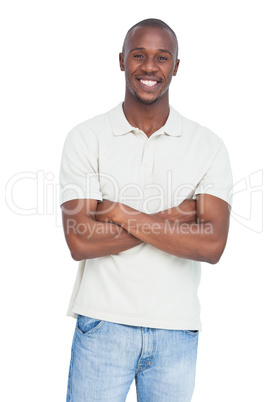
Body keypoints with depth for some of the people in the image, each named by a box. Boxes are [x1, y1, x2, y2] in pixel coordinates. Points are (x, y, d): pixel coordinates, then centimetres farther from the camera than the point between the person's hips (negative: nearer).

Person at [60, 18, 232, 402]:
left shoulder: (209, 146, 0)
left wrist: (119, 212, -15)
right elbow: (80, 241, -14)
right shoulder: (86, 138, -3)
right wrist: (173, 217, -14)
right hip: (102, 325, -1)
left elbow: (212, 245, -13)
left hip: (177, 330, 2)